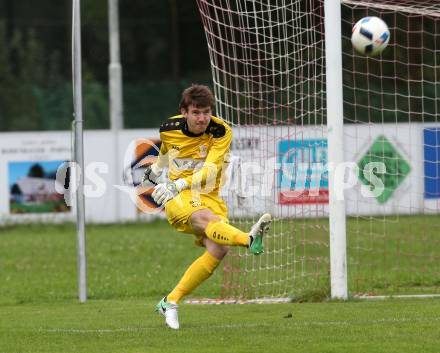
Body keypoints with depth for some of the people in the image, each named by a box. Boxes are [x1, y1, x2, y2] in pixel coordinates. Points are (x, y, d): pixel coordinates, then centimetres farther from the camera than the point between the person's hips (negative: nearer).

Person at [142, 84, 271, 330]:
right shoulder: (169, 129, 0)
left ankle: (170, 302, -12)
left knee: (219, 249, -23)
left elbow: (209, 171, -18)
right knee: (205, 218, -36)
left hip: (209, 196, 1)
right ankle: (250, 240, -69)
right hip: (177, 198, -1)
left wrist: (176, 185, -30)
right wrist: (155, 170, 45)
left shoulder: (221, 132, -8)